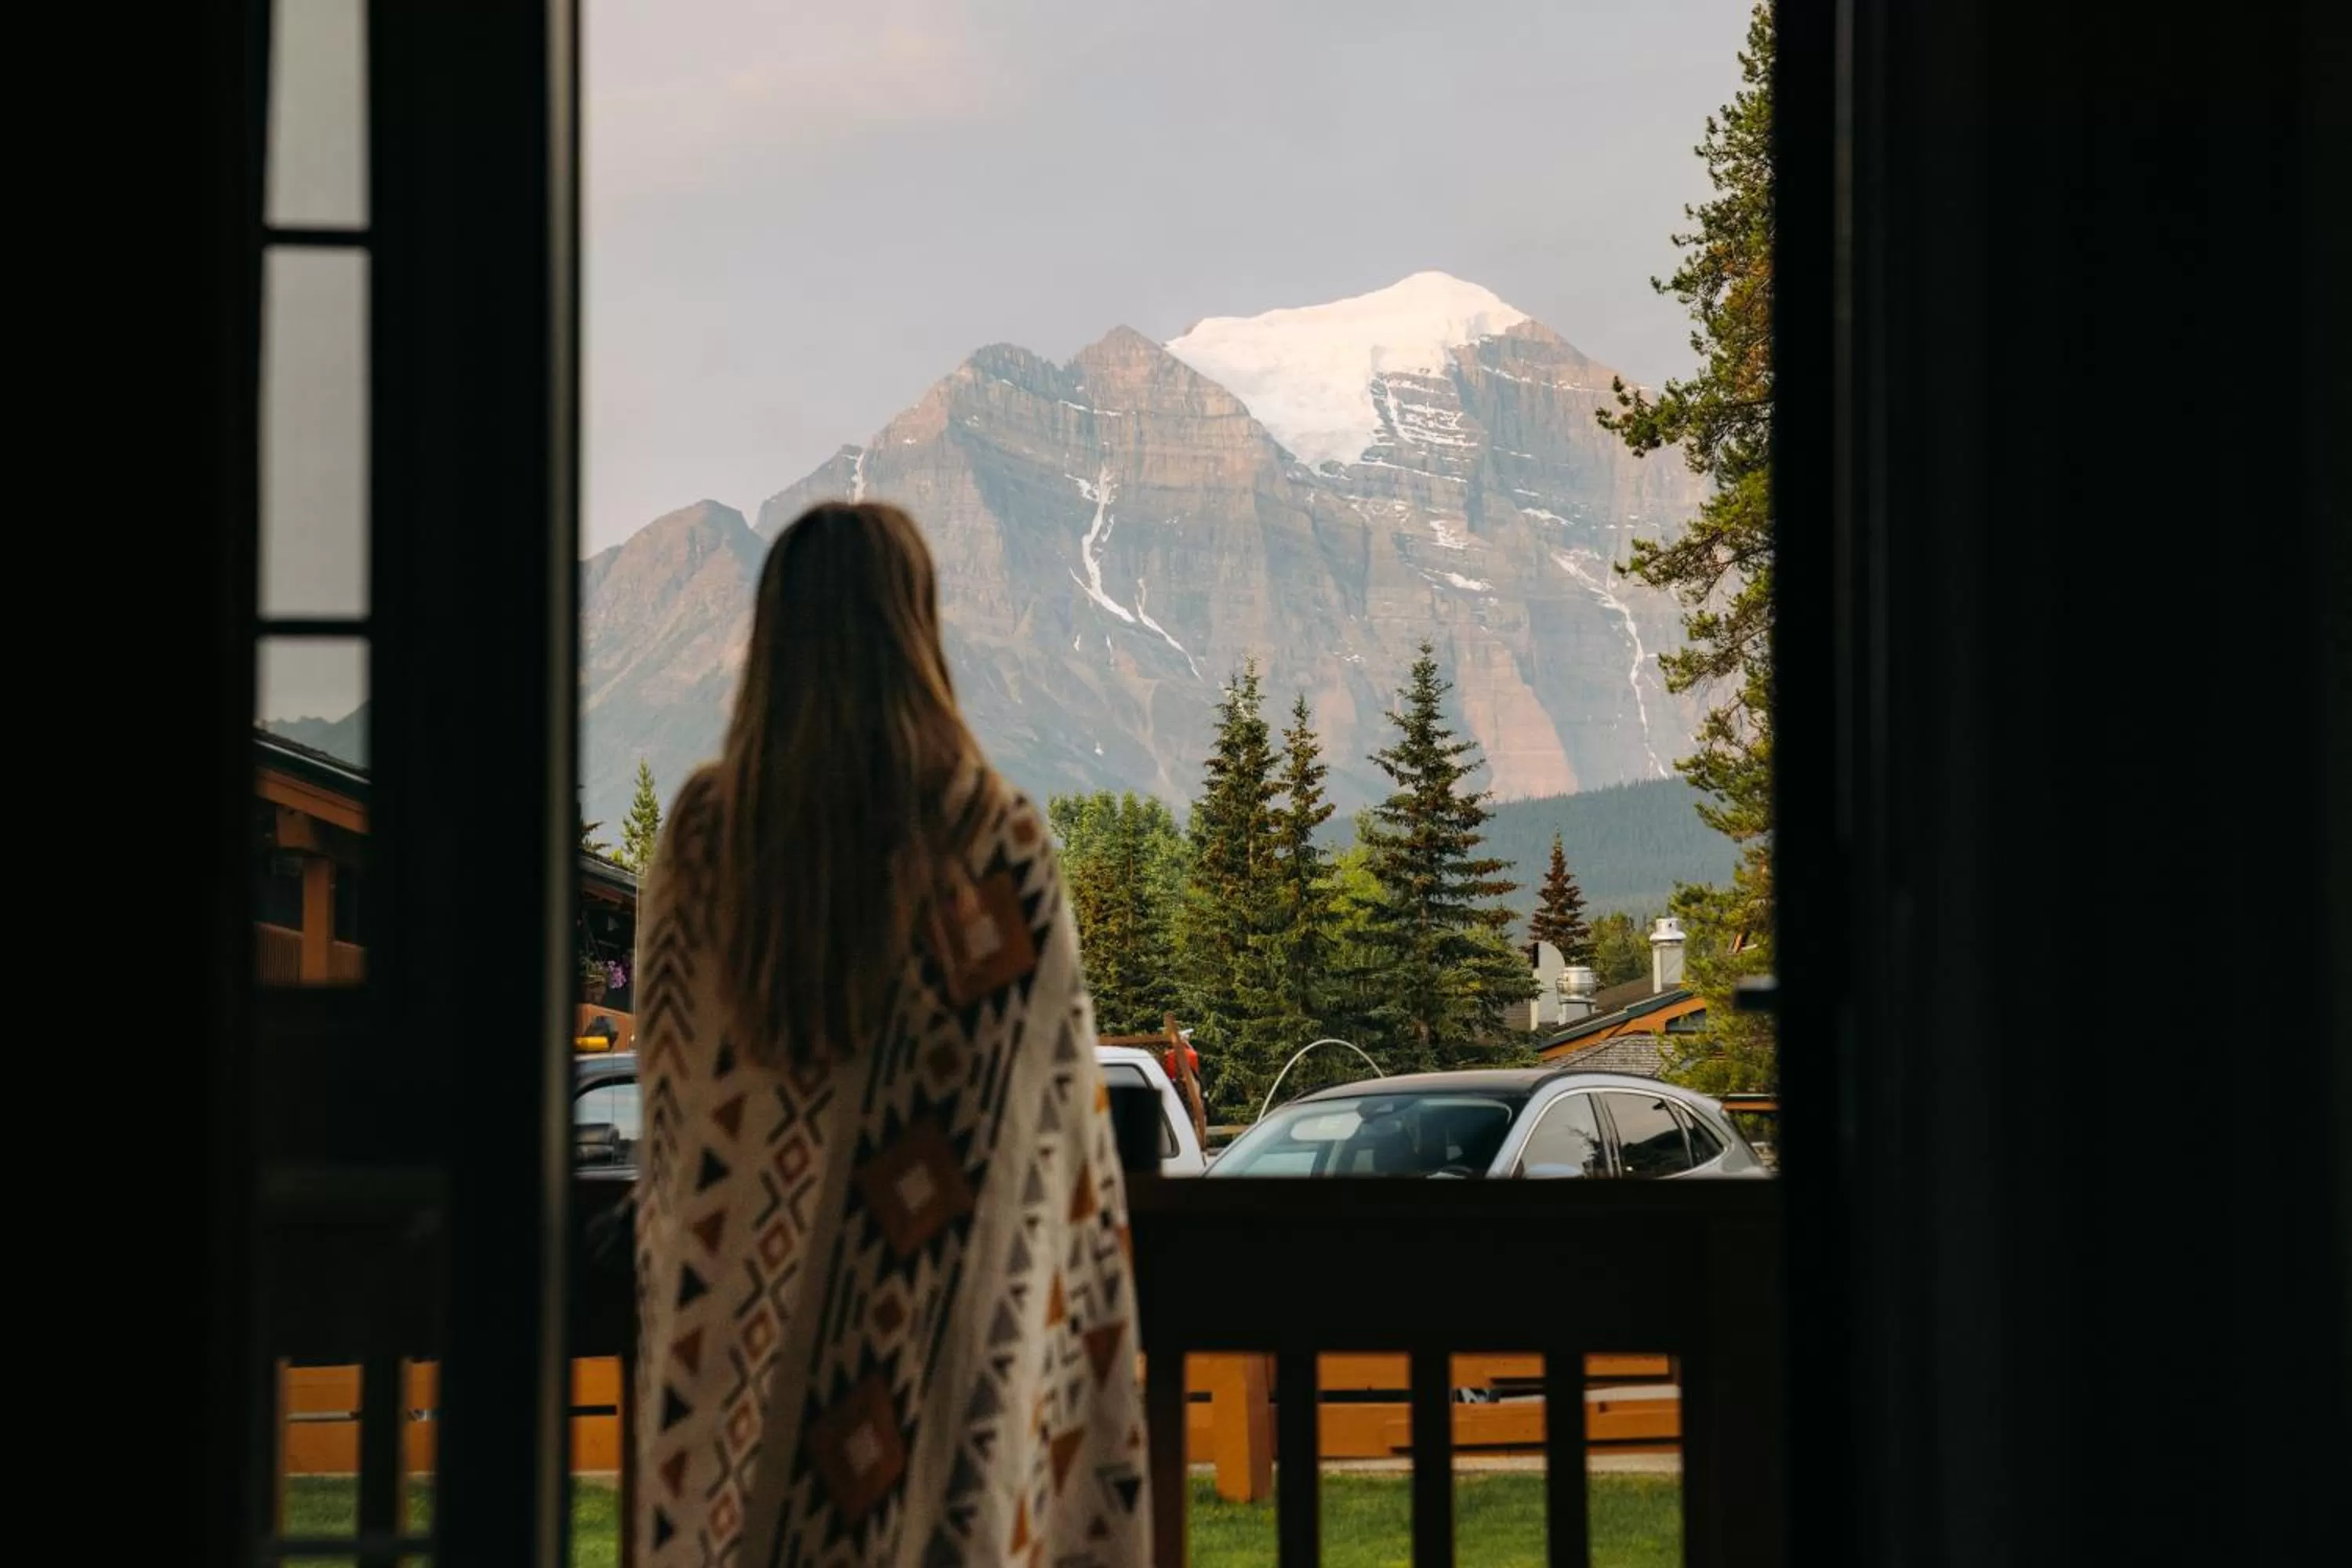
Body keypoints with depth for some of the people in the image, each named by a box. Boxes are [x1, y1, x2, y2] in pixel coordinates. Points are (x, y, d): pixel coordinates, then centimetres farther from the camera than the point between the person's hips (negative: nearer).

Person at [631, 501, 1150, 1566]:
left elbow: (666, 1080, 9)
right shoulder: (994, 840, -8)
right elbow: (1055, 1088, -3)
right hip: (937, 1313, -2)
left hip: (735, 1309, 3)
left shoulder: (701, 835, 0)